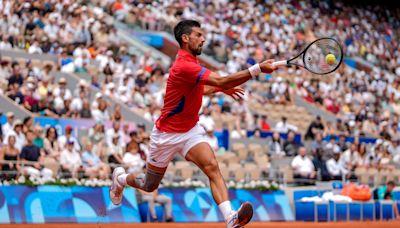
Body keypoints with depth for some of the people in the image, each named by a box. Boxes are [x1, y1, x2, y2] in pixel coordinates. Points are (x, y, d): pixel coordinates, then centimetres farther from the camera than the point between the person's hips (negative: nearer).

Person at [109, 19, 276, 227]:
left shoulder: (191, 61, 3)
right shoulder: (184, 66, -28)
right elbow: (222, 81, -37)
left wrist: (220, 89, 11)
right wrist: (257, 69, -41)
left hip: (191, 130, 6)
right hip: (167, 134, -6)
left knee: (212, 167, -22)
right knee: (150, 185, 14)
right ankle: (120, 178, 48)